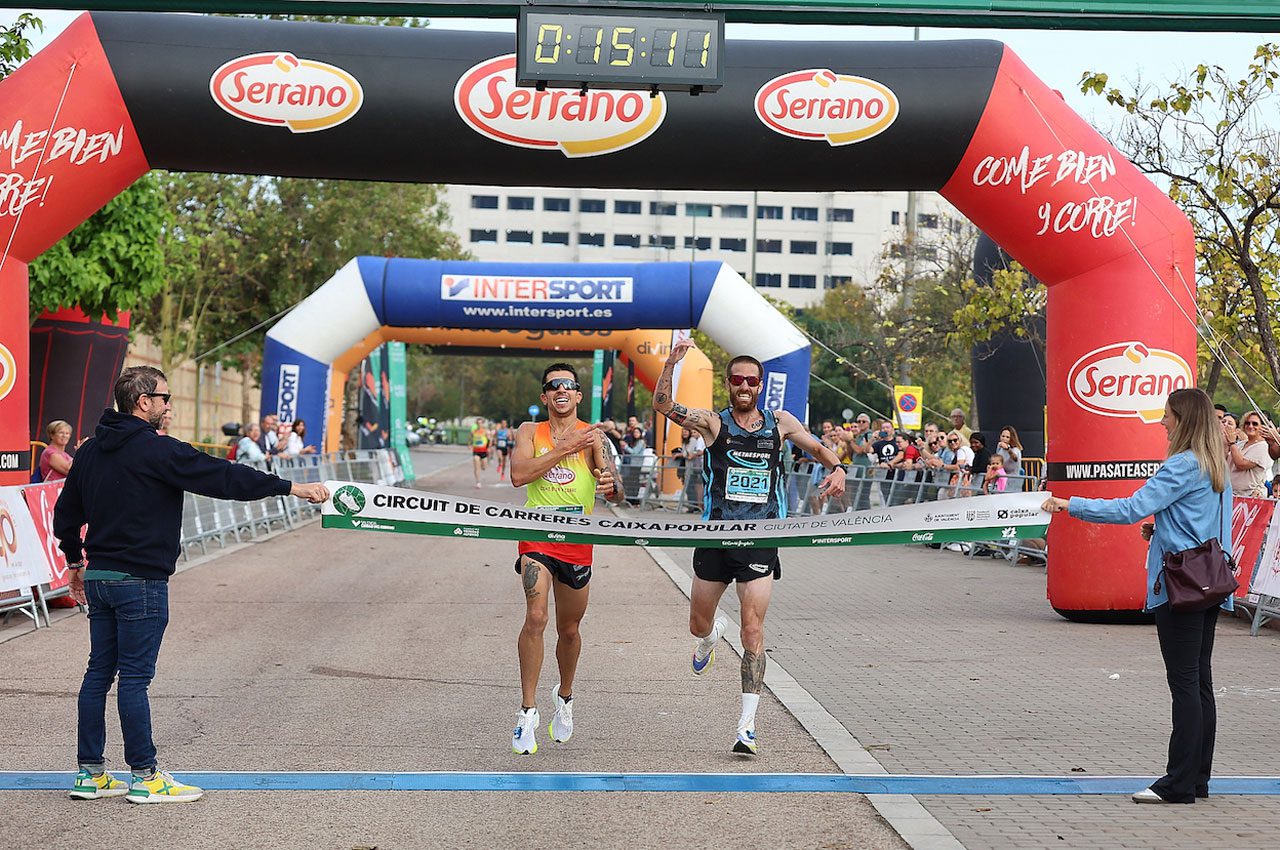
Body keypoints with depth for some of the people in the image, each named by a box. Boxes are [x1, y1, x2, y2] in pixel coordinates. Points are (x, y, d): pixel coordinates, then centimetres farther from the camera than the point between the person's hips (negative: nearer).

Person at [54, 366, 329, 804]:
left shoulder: (89, 451, 11)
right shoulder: (156, 450, -14)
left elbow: (66, 512, 19)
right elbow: (222, 477, -16)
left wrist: (75, 561, 31)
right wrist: (291, 487, -12)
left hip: (99, 577, 8)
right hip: (140, 582, -8)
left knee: (99, 673, 11)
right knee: (134, 677, -4)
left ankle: (90, 773, 16)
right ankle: (145, 777, 3)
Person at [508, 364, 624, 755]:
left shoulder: (593, 436, 1)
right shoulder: (531, 431, 4)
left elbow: (617, 494, -5)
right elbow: (518, 474, -14)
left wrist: (611, 485, -30)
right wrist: (567, 448, -16)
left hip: (578, 541, 1)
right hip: (537, 537, -1)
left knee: (569, 630, 15)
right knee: (535, 617, -21)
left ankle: (565, 696, 41)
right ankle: (528, 711, -15)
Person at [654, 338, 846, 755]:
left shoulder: (779, 422, 6)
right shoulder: (713, 423, 0)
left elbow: (818, 447, 17)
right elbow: (662, 405, -10)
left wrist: (836, 467, -3)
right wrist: (672, 362, -21)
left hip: (760, 541, -1)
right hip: (716, 538, 1)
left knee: (753, 630, -9)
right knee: (698, 624, 13)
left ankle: (747, 725, -8)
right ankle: (712, 635, 53)